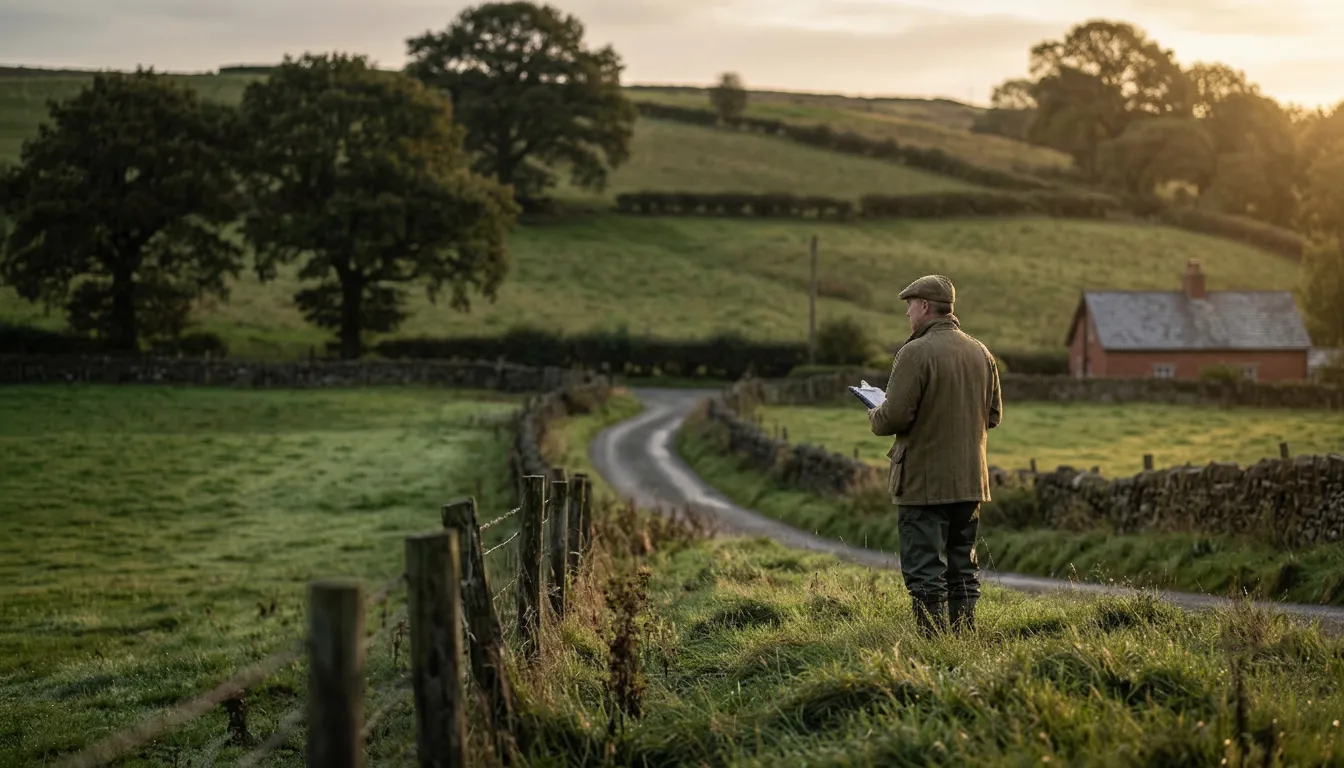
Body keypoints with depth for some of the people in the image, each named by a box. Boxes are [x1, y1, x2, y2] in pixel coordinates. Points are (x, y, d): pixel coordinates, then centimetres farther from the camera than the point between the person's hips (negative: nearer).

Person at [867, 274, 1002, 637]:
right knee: (962, 568, 15)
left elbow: (895, 416, -19)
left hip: (923, 483, -7)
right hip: (970, 481, 7)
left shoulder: (916, 352, -14)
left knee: (925, 572, -2)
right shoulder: (981, 353, 8)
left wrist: (874, 416, 2)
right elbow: (994, 415, 14)